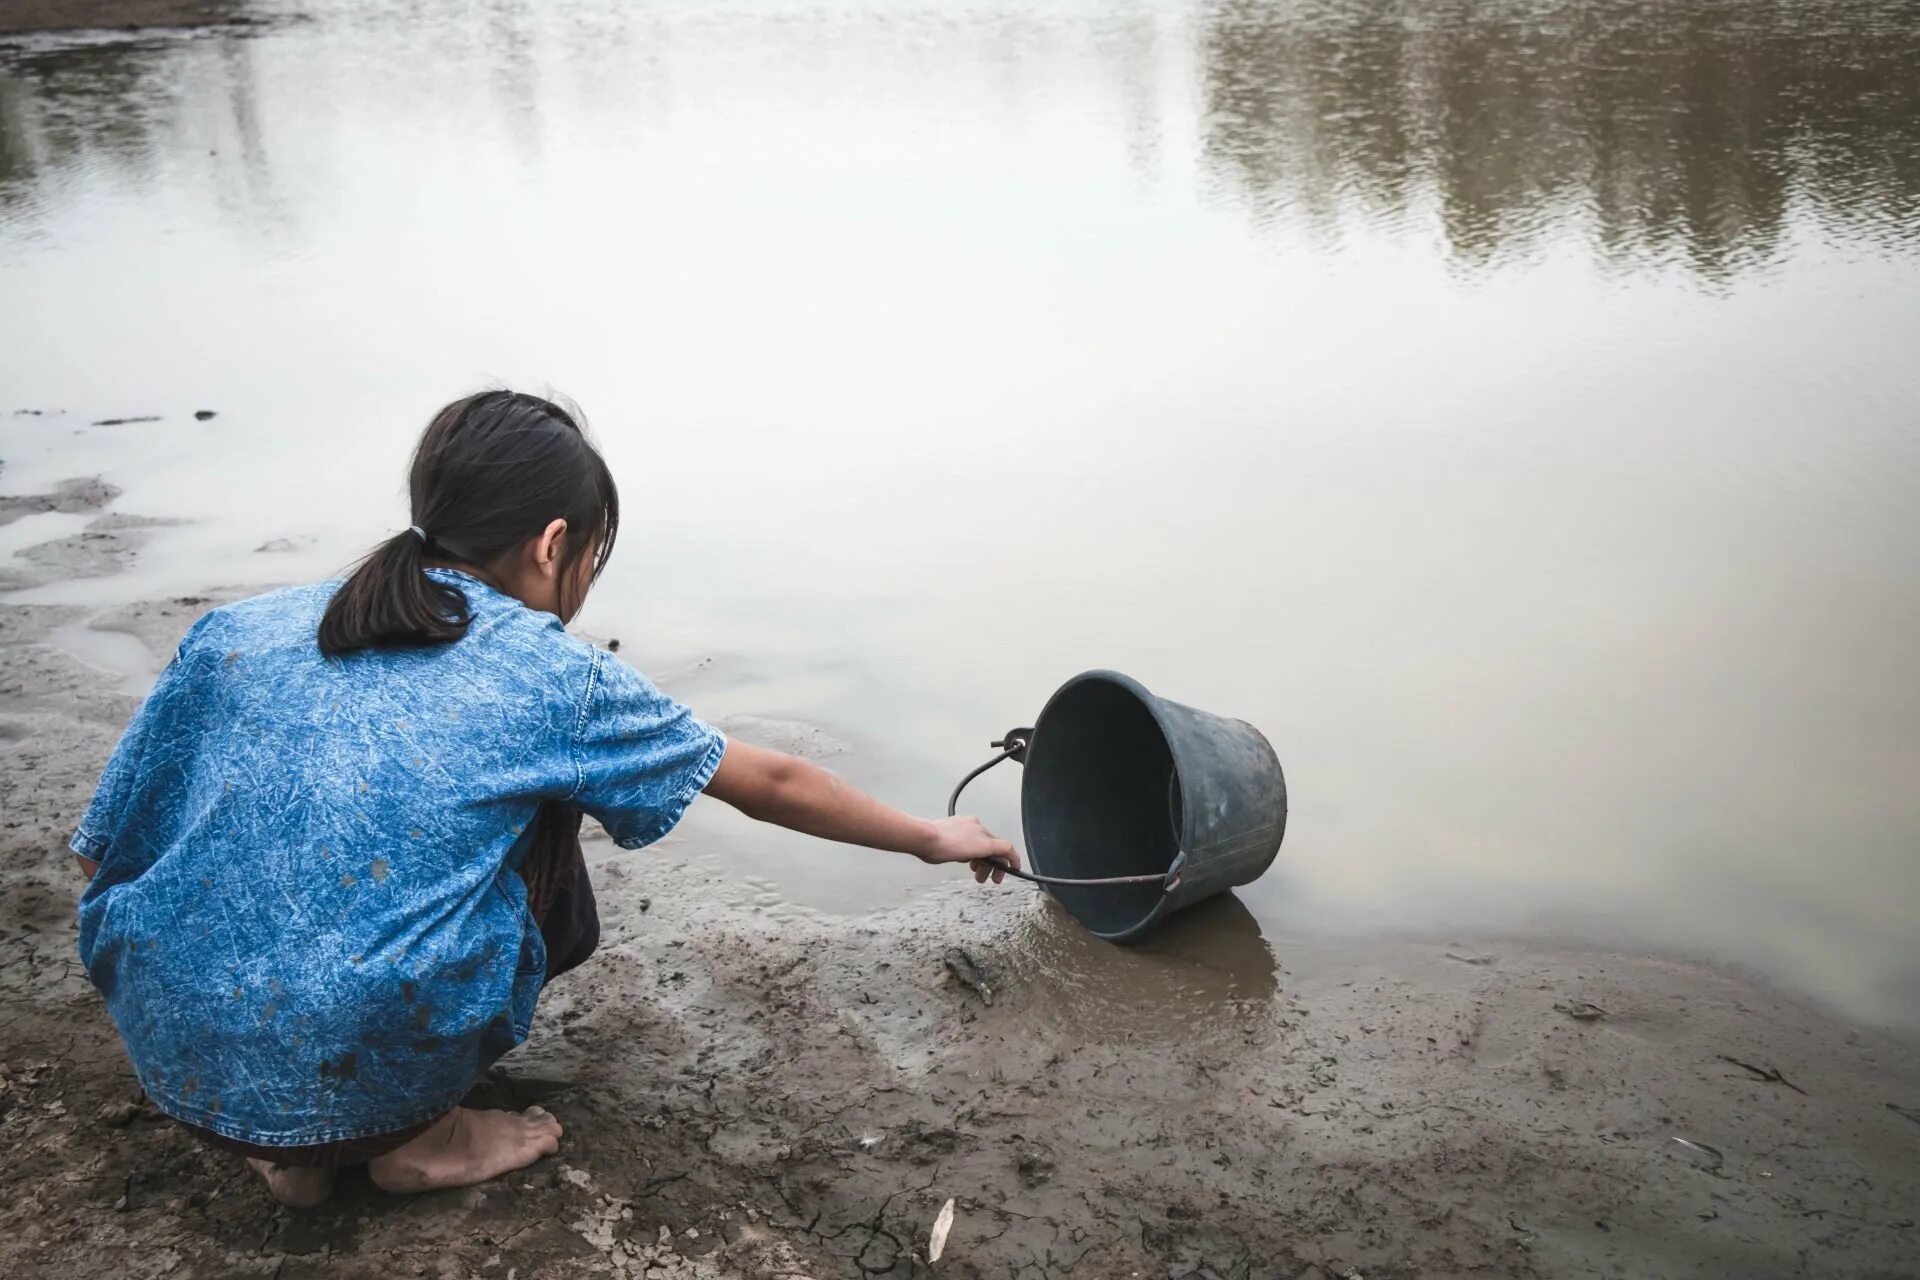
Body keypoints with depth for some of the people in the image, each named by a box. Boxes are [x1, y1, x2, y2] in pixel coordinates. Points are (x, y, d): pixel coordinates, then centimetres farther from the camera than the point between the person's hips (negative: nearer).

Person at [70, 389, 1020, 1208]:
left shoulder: (236, 633, 2)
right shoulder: (553, 679, -5)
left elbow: (103, 851, 8)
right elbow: (772, 786, 6)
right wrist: (934, 839, 21)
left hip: (169, 1066, 4)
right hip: (361, 1079, -4)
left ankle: (294, 1146, 16)